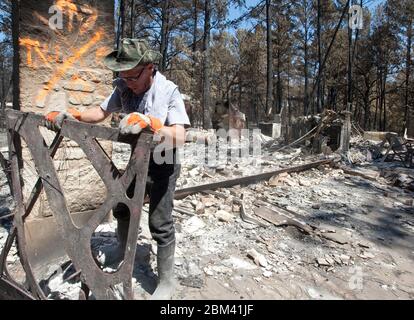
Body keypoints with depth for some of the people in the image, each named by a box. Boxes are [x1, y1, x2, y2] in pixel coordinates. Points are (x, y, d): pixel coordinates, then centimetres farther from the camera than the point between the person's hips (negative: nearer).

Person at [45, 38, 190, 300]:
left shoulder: (169, 91, -23)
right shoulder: (124, 87, -6)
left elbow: (179, 138, -31)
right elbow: (101, 112, 3)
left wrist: (149, 122, -46)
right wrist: (71, 115, -12)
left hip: (163, 164, -7)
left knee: (160, 224, -2)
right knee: (121, 206, 23)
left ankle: (167, 283, 17)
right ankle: (123, 247, 52)